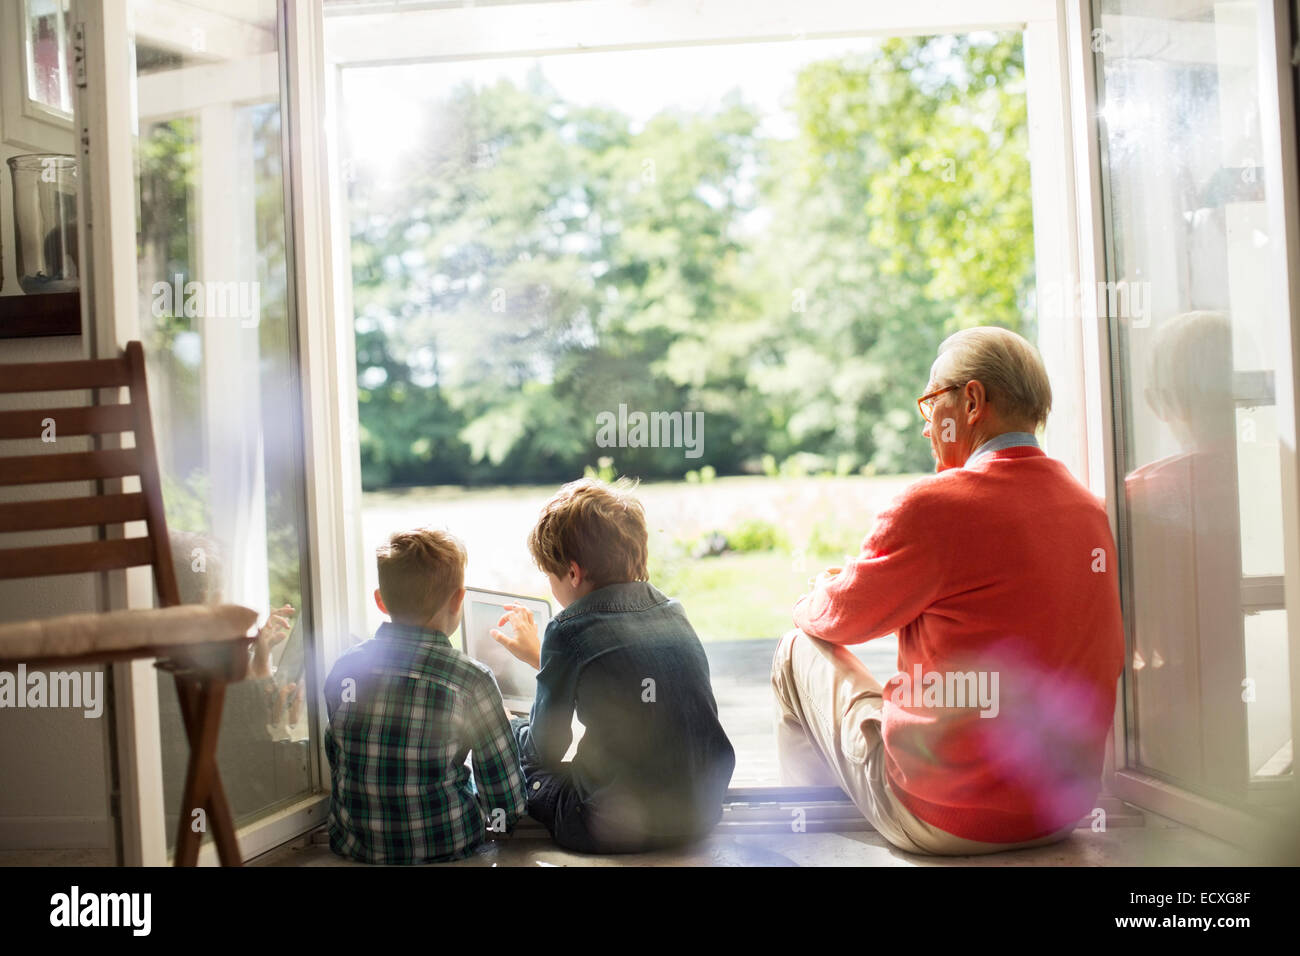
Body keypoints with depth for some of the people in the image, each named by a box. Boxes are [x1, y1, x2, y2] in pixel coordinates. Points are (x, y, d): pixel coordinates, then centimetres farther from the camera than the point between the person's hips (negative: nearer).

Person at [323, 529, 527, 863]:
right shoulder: (471, 680, -18)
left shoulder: (344, 669, -6)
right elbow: (507, 805, -13)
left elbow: (335, 762, 9)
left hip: (352, 848, 5)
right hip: (445, 848, -4)